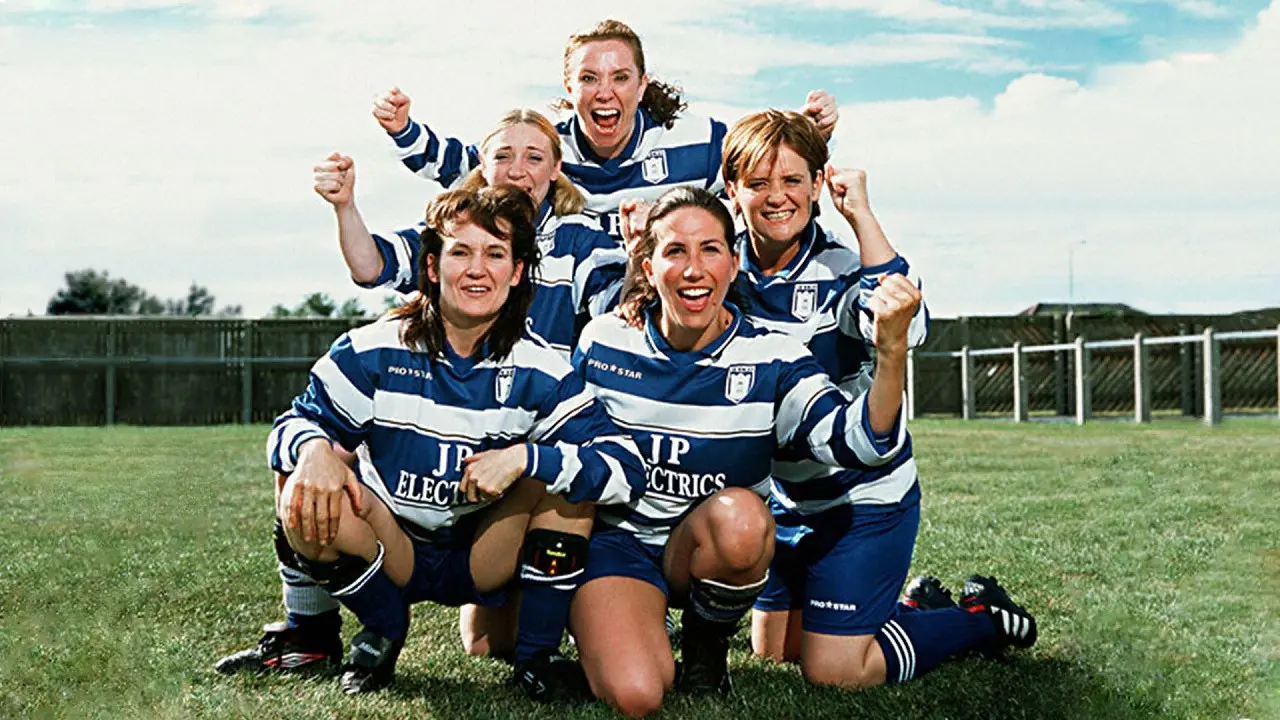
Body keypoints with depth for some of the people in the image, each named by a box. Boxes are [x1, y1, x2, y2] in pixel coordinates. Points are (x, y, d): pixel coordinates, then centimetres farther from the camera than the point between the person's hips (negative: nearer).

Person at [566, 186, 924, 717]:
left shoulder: (770, 359, -9)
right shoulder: (602, 343, -5)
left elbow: (855, 442, -25)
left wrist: (891, 353, -41)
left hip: (720, 553, 1)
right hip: (616, 540, -1)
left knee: (738, 514, -37)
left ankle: (707, 643, -4)